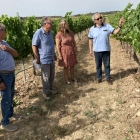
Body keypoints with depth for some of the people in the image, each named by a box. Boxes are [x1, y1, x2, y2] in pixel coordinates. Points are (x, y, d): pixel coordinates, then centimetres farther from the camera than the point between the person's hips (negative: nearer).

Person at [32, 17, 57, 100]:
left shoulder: (50, 32, 8)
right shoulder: (38, 33, -16)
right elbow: (34, 46, -14)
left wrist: (54, 55, 21)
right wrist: (38, 59, -13)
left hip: (52, 59, 7)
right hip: (44, 60, -7)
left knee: (52, 75, 17)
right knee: (46, 77, 3)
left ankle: (51, 89, 37)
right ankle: (46, 93, 20)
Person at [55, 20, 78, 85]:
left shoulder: (70, 32, 0)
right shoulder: (59, 35, -15)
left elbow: (74, 42, 9)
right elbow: (57, 45, -13)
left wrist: (76, 50, 8)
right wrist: (59, 55, -13)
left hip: (72, 52, 5)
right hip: (64, 52, -5)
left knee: (72, 65, 14)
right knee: (66, 67, 7)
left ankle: (72, 78, 32)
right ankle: (67, 80, 23)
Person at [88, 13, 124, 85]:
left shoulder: (107, 26, -3)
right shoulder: (92, 29, -2)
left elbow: (115, 32, -10)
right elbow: (90, 40, 4)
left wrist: (120, 26, -29)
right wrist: (90, 50, 3)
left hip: (106, 50, 0)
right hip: (97, 51, 0)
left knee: (107, 65, 9)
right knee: (98, 65, 13)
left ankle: (108, 78, 25)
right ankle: (99, 78, 30)